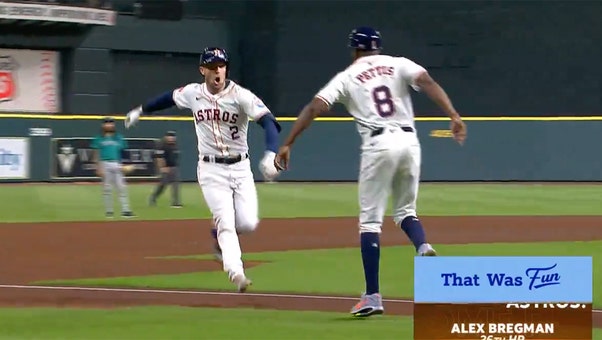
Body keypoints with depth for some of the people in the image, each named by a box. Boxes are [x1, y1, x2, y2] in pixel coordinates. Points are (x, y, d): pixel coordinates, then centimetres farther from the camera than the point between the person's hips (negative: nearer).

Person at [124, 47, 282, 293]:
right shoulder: (192, 93, -1)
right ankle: (236, 273, -22)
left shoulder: (241, 96, -13)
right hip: (211, 169, 1)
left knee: (247, 224, -10)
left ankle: (220, 233, 23)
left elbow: (268, 121, -25)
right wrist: (140, 111, 35)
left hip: (240, 168, -1)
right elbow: (169, 98, 21)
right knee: (226, 222, -15)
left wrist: (270, 155, -42)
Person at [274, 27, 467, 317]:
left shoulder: (347, 77, 10)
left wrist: (287, 144, 0)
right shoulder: (399, 65, 14)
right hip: (409, 141, 3)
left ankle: (372, 296, -3)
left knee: (370, 220, 4)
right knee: (405, 211, 21)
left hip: (378, 145, -3)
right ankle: (423, 248, -13)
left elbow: (314, 108, 0)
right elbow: (428, 83, -4)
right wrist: (454, 116, -13)